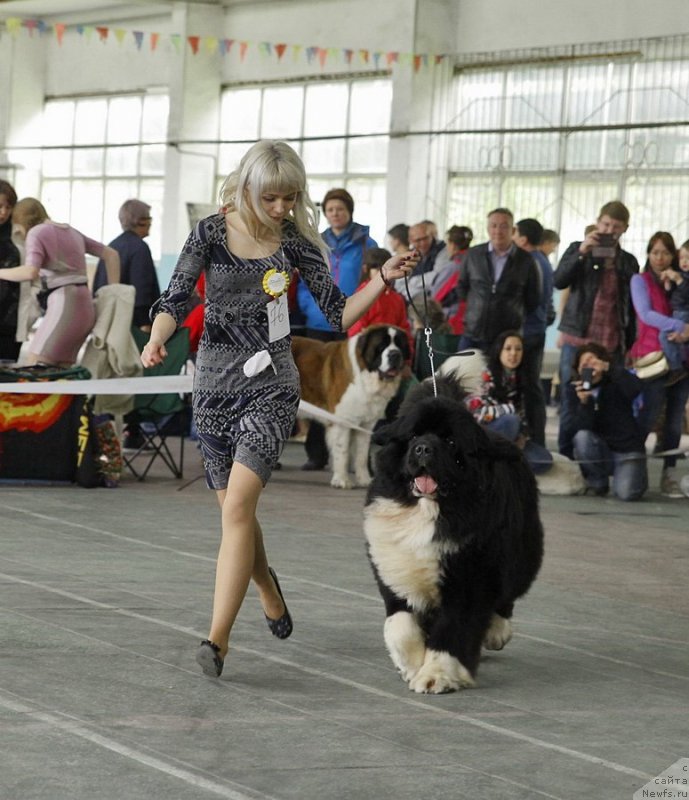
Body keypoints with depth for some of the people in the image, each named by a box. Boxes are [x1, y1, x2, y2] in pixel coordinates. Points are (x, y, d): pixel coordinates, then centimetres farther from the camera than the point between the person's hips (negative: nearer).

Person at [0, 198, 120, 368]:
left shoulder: (37, 232, -2)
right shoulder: (72, 232, 21)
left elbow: (30, 272, -19)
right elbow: (111, 254, 25)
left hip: (64, 305, -8)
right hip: (85, 306, 8)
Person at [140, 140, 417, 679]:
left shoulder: (295, 242, 0)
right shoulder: (212, 234, -2)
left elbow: (339, 314, 4)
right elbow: (175, 301, -5)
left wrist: (383, 279, -10)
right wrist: (157, 341, -24)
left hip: (271, 384, -2)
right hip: (215, 382, 2)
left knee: (237, 504, -18)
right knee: (236, 508, 14)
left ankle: (218, 638, -20)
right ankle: (269, 593, 44)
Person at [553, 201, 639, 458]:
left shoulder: (628, 262, 12)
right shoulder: (578, 250, 6)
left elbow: (630, 308, 15)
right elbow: (559, 281, -8)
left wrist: (629, 347, 10)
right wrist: (581, 253, -19)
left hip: (611, 345, 2)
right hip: (577, 340, -1)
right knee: (570, 401, 1)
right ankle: (566, 454, 7)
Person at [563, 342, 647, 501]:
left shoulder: (615, 385, -7)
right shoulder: (574, 390, -2)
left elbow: (635, 388, -32)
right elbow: (581, 429, -14)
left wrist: (609, 368, -42)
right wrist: (584, 402, -32)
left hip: (627, 450, -2)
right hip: (600, 451, 2)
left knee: (626, 493, -26)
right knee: (582, 437, -31)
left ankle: (637, 476, 14)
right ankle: (598, 482, -5)